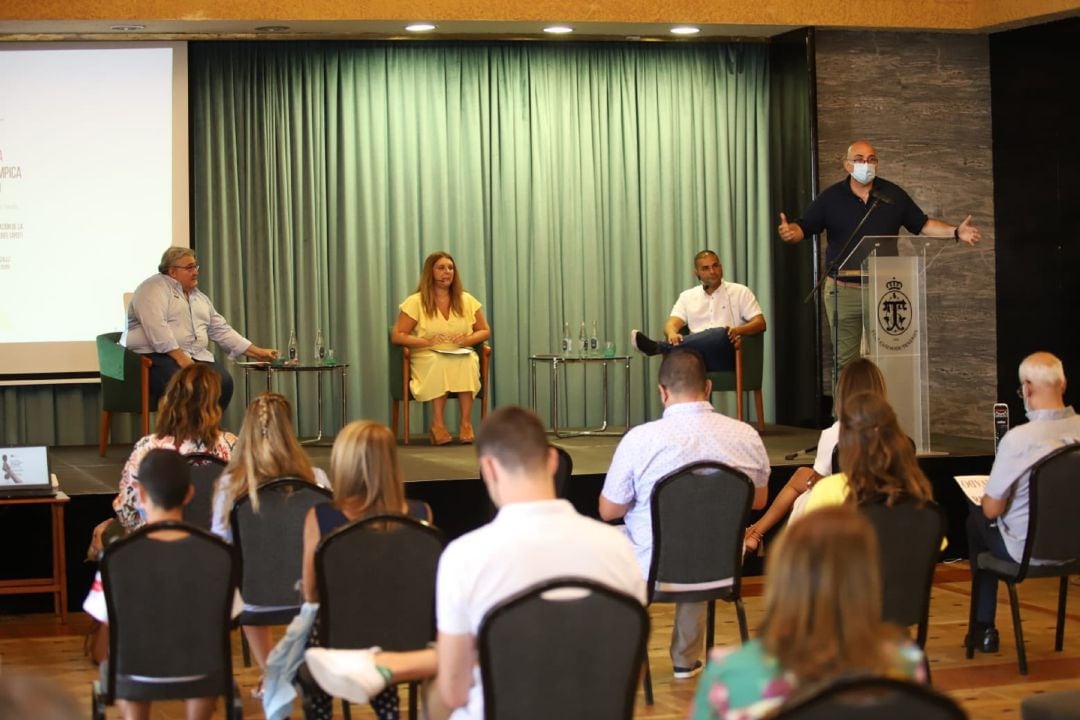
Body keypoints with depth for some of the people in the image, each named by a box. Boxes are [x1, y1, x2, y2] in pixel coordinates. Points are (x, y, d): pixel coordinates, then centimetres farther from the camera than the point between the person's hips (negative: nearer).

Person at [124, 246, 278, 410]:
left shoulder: (200, 297, 22)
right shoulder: (154, 289, -3)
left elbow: (221, 330, 22)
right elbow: (156, 327, -17)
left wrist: (257, 352, 14)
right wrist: (180, 358, -24)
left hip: (196, 357, 7)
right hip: (157, 356, -7)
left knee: (224, 382, -20)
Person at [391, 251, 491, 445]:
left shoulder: (466, 300, 11)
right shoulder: (416, 302, 2)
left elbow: (485, 331, 17)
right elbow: (397, 336, -2)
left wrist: (467, 340, -6)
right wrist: (427, 342, -16)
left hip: (461, 356, 2)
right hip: (427, 358, -2)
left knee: (467, 362, -34)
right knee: (440, 363, -38)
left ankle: (466, 422, -34)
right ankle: (438, 424, -35)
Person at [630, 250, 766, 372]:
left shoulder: (740, 292, 15)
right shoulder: (687, 296, 23)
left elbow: (760, 323, 6)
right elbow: (672, 324, 10)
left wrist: (738, 330, -17)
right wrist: (672, 334, -17)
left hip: (726, 356, -2)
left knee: (721, 334, -38)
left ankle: (657, 347, -41)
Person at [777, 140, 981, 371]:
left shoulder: (893, 194, 6)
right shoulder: (830, 197, 1)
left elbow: (922, 224, 12)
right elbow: (803, 227, -3)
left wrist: (956, 232, -1)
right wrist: (789, 232, -26)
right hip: (844, 291, -1)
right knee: (845, 360, 4)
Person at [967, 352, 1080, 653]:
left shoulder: (1019, 438, -27)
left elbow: (992, 509, -18)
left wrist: (988, 497, 6)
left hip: (1028, 550, -5)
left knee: (977, 519, 26)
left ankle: (983, 629, 34)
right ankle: (984, 628, 38)